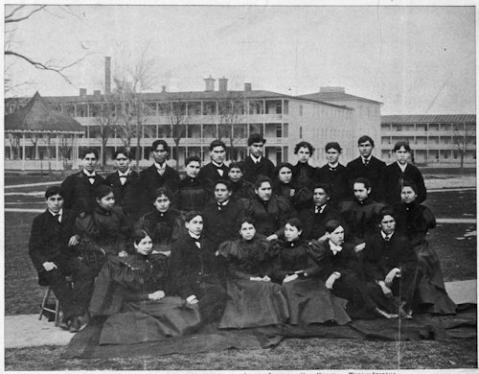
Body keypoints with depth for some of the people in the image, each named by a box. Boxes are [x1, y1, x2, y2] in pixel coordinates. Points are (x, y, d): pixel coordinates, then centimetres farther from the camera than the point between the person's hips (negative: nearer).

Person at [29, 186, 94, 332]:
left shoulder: (70, 216, 19)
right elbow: (33, 248, 5)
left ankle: (73, 316, -40)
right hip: (49, 260, -2)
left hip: (69, 257, 2)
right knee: (57, 278, -37)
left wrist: (77, 236, 0)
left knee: (86, 273, -31)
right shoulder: (39, 220, 11)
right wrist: (44, 262, -15)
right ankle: (72, 315, -42)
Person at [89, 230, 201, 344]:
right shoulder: (125, 264, 1)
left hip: (158, 300, 3)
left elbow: (166, 284, 18)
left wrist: (163, 292, -6)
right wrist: (149, 296, -12)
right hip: (134, 305, -3)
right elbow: (124, 294, -2)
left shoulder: (157, 261, 13)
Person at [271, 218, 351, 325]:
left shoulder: (305, 247, 17)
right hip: (287, 281, -1)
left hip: (306, 280, 1)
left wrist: (298, 275, -13)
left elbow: (315, 268, 4)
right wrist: (286, 276, -17)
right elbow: (276, 271, 6)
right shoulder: (279, 247, 15)